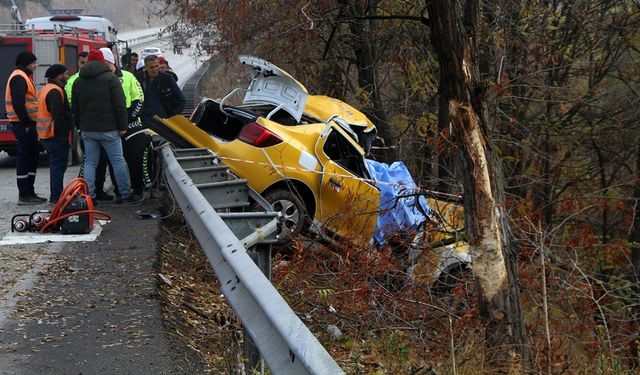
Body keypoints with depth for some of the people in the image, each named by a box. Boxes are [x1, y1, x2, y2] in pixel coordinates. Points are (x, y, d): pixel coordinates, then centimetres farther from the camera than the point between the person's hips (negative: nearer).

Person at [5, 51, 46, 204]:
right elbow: (18, 104, -22)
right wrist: (26, 124, -20)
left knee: (32, 158, 14)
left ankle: (29, 193, 20)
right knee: (24, 159, -6)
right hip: (23, 124, -10)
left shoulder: (24, 77, 20)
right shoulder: (19, 78, -13)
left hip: (28, 124, 10)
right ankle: (24, 195, -3)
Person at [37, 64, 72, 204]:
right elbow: (58, 115, -24)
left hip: (46, 134, 11)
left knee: (56, 165, 16)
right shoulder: (55, 91, -17)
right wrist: (65, 132, -18)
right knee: (59, 165, -6)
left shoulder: (46, 89, 17)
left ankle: (55, 195, 21)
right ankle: (57, 197, -5)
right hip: (56, 134, -11)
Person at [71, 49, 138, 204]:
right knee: (118, 161, 3)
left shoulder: (78, 81, 12)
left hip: (87, 130, 5)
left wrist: (80, 127, 20)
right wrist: (122, 126, -5)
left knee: (90, 163, 8)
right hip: (108, 129, -5)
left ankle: (88, 196, 5)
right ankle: (125, 194, 6)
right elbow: (120, 105, -9)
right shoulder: (111, 78, -5)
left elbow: (75, 108, 15)